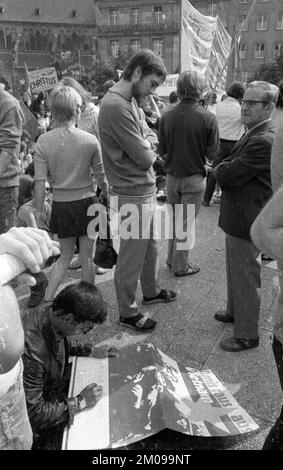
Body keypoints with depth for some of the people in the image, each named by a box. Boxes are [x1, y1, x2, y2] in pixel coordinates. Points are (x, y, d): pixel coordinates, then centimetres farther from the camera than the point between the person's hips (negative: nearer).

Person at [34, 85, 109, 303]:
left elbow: (40, 181, -7)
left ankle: (46, 300, 15)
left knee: (66, 255, 19)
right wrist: (109, 196, 15)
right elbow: (101, 176, -2)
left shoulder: (44, 141, -7)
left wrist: (39, 210, 3)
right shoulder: (90, 140, -10)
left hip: (60, 204, 2)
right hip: (86, 202, -2)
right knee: (86, 257, 11)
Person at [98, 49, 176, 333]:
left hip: (146, 189, 10)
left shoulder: (129, 100, 9)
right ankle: (127, 312, 22)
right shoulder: (115, 106, -22)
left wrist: (145, 147, -10)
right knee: (132, 255, 4)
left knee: (149, 245, 24)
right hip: (132, 194, -10)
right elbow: (144, 157, -21)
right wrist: (150, 148, -2)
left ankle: (151, 291, 44)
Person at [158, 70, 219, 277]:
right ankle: (180, 265, 20)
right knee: (186, 222, 8)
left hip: (172, 176, 4)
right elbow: (212, 152, -11)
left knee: (175, 218, 21)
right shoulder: (208, 118, -16)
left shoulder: (167, 117, -7)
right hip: (194, 177, -3)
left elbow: (161, 149, 0)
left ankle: (172, 258, 33)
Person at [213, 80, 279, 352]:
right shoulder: (253, 134, 10)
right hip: (237, 217, 10)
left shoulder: (263, 142, -25)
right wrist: (224, 169, -7)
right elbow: (231, 166, 13)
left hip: (246, 221, -10)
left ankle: (247, 335, 19)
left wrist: (218, 169, -5)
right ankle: (234, 312, 45)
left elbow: (227, 176, -25)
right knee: (235, 271, 25)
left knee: (246, 278, 3)